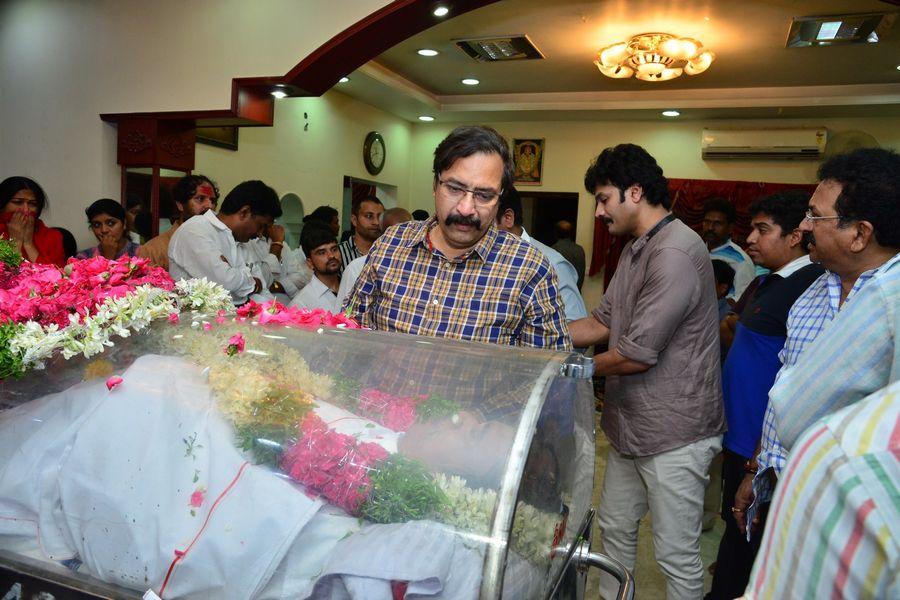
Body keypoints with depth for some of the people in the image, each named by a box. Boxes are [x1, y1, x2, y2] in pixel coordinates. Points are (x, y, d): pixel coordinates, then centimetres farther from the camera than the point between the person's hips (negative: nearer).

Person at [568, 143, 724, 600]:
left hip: (673, 433, -10)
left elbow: (636, 355, -23)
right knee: (614, 527, 23)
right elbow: (602, 323, 9)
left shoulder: (675, 253, -23)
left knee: (676, 554, 7)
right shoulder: (635, 249, 11)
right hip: (633, 424, 10)